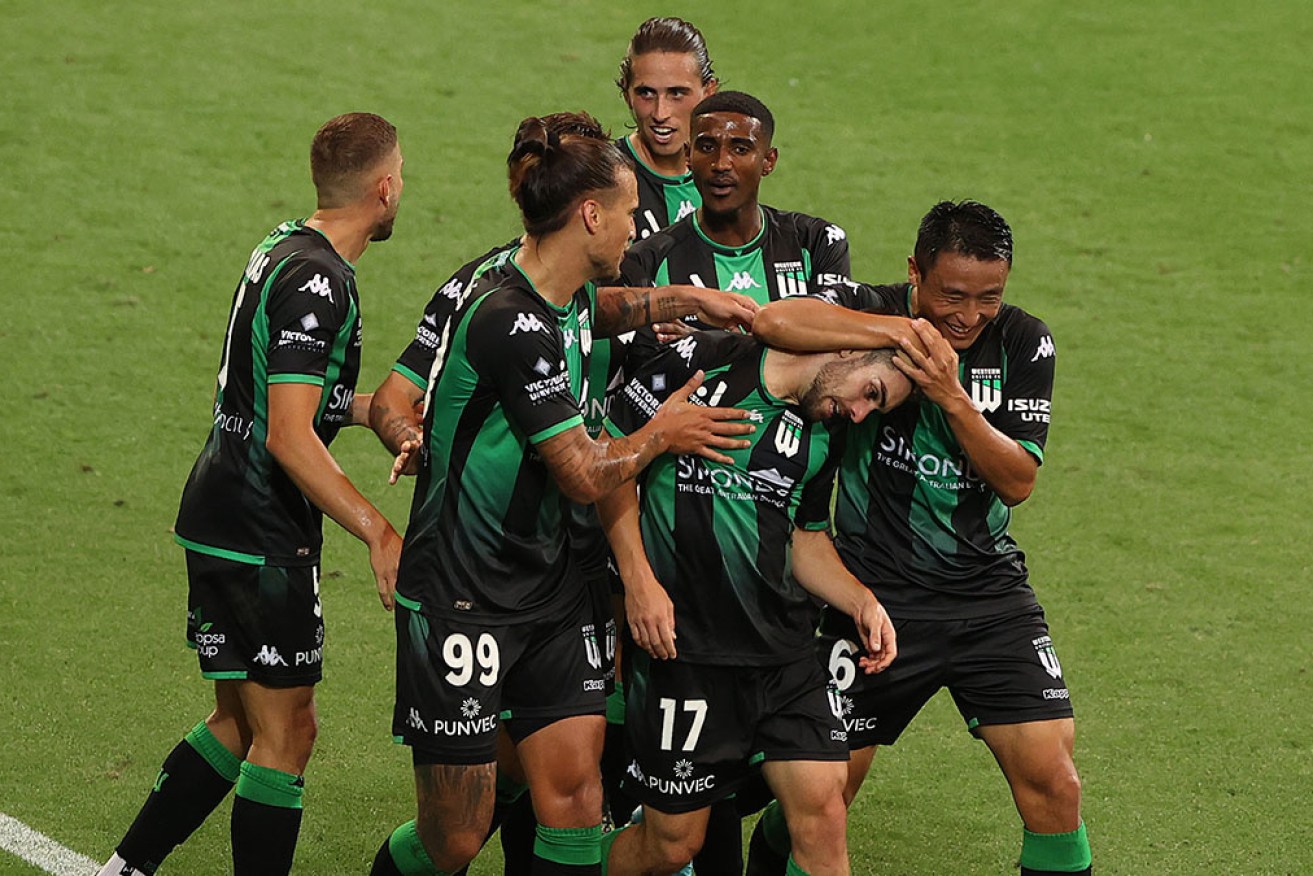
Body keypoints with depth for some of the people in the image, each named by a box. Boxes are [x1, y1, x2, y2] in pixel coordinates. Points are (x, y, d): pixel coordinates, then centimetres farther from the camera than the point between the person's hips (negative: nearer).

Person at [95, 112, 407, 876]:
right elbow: (289, 437, -25)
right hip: (263, 538, -10)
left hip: (219, 520, 10)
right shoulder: (318, 283, -20)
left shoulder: (285, 248, 10)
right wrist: (379, 533, -26)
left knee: (240, 720, 17)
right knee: (285, 732, -2)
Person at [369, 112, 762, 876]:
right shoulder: (511, 325, -23)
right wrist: (661, 435, -2)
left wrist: (688, 299, 19)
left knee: (575, 786, -2)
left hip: (548, 581, 9)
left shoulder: (564, 300, 5)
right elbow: (585, 475, -20)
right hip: (462, 599, -9)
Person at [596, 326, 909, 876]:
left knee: (822, 810, -6)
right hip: (684, 643, -5)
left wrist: (861, 602, 5)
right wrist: (638, 579, -10)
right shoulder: (706, 362, -10)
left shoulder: (827, 432, 10)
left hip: (784, 652, 6)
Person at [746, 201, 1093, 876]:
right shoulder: (871, 311, -10)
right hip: (877, 592, -2)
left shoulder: (1023, 343, -1)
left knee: (1052, 783, -7)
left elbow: (1017, 480, -7)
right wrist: (903, 332, -29)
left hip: (990, 592, 3)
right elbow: (775, 322, -31)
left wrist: (952, 397, -21)